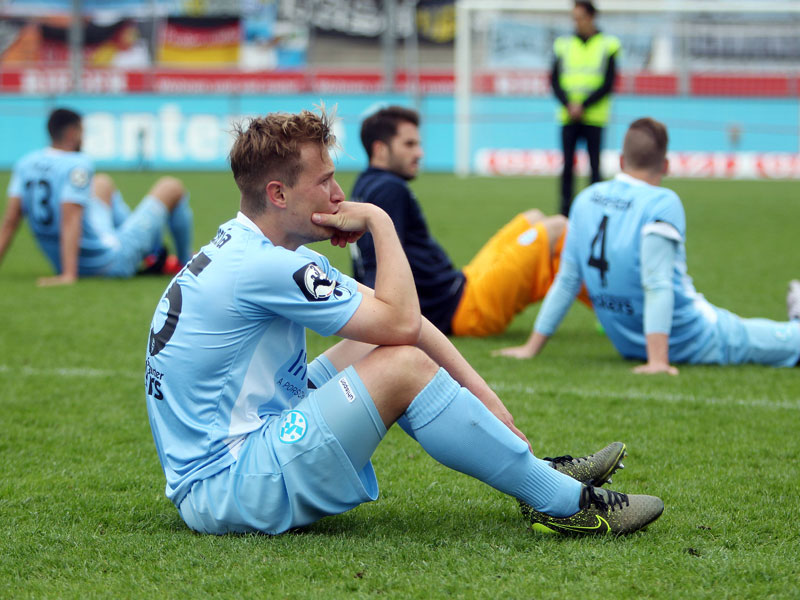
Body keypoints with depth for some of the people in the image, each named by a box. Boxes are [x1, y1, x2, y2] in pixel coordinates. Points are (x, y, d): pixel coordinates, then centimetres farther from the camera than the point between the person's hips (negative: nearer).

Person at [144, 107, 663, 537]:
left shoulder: (257, 250, 11)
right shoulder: (258, 267, -21)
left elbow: (398, 320, 7)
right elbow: (401, 321, -18)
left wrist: (482, 394, 0)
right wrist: (379, 221, -6)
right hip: (225, 492, -10)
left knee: (382, 345, 13)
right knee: (403, 366, -16)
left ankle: (537, 472, 15)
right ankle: (567, 504, -7)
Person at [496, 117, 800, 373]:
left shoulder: (586, 200, -1)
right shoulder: (662, 204, -20)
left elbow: (566, 280, 3)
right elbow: (657, 284, -25)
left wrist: (532, 348, 9)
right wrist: (658, 361, -27)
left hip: (629, 345, 7)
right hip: (690, 342, -7)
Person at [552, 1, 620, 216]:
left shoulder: (608, 45, 2)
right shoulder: (563, 44, 8)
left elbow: (608, 84, -4)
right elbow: (555, 80, 5)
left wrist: (583, 106, -13)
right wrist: (568, 104, -11)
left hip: (594, 116, -2)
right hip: (568, 116, 2)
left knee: (595, 166, -3)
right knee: (568, 165, 1)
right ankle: (565, 212, 6)